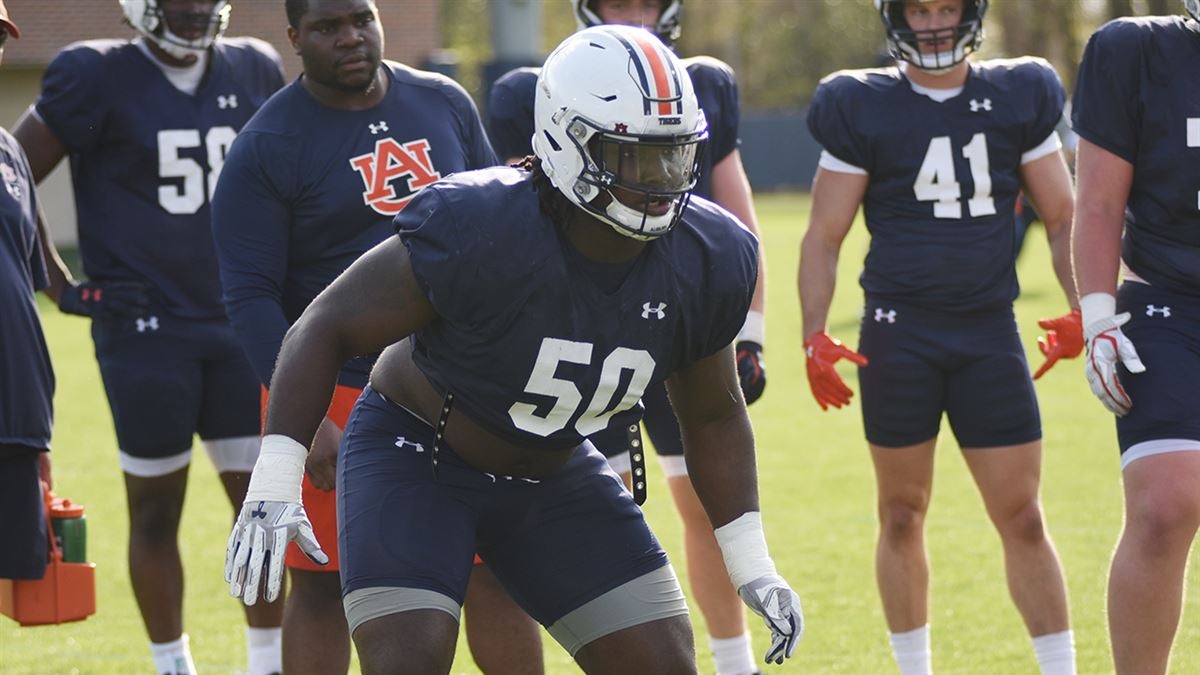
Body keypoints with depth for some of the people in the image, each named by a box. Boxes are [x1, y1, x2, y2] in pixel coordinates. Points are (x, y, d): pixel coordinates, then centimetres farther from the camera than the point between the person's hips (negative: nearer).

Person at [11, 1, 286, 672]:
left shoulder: (255, 71, 6)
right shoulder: (97, 77, -8)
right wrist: (59, 285, -4)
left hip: (240, 321, 4)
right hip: (145, 330, -4)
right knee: (156, 506, 4)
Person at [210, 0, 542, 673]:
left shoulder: (444, 104, 6)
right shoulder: (266, 147, -9)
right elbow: (251, 295, -12)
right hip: (338, 396, -4)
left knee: (502, 568, 3)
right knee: (323, 586, 2)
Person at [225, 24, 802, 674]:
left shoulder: (705, 261, -13)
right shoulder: (476, 232, -30)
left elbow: (713, 416, 5)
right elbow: (326, 328, -21)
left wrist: (751, 564, 3)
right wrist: (273, 485, -28)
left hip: (556, 475, 5)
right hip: (414, 454, -5)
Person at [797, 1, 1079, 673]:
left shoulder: (1018, 100, 6)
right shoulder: (862, 110, 1)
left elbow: (1063, 219, 10)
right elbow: (824, 236, 2)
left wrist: (1083, 310, -4)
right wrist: (815, 337, -8)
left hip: (990, 333, 1)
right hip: (899, 333, -1)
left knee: (1023, 518, 0)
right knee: (903, 516, 8)